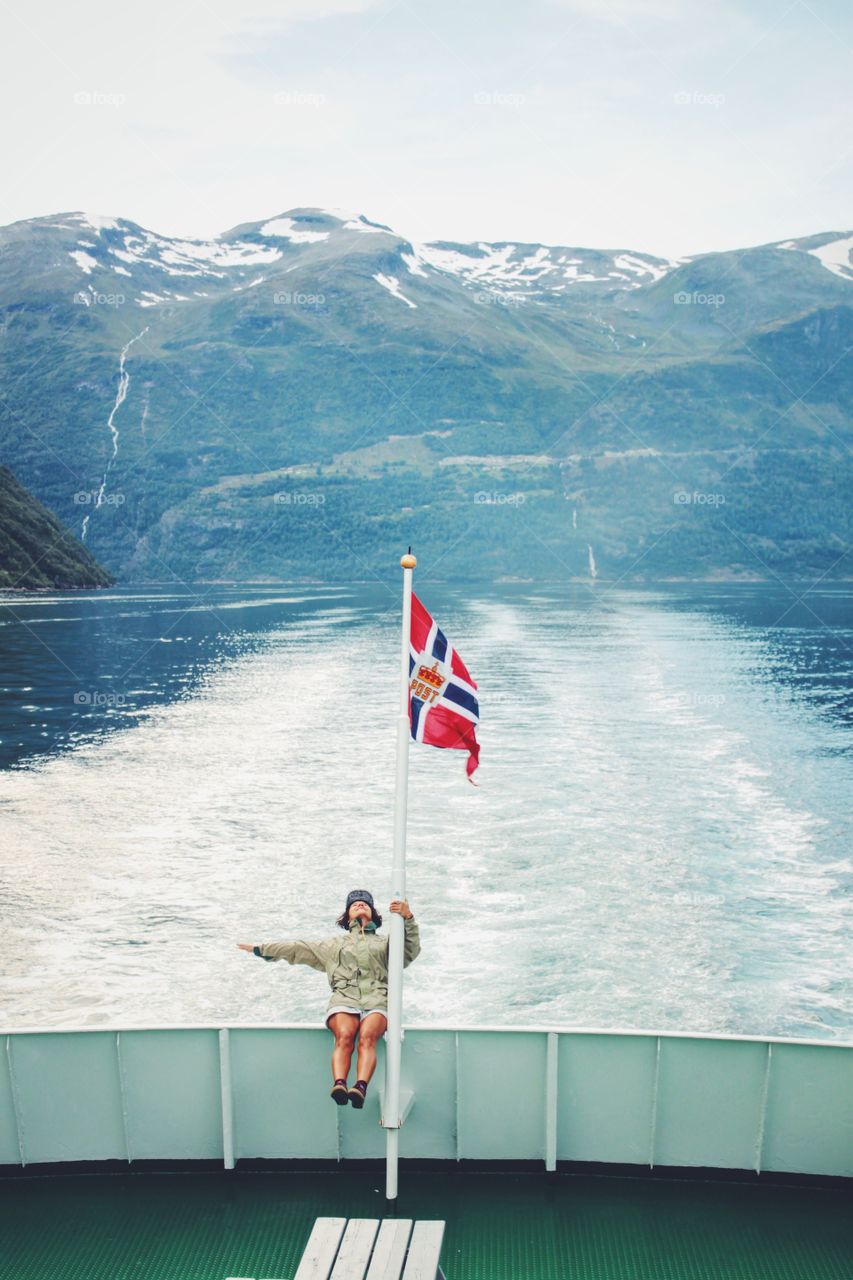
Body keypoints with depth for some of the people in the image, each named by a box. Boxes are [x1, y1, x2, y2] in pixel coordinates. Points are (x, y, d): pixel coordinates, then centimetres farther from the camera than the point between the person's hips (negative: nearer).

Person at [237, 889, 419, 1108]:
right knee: (344, 1036, -33)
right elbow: (298, 949, 34)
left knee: (367, 1037, -34)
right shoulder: (334, 945, 36)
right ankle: (339, 1085, -51)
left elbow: (411, 951, 15)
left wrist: (408, 918, 0)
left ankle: (361, 1087, -52)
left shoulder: (384, 944, 33)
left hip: (376, 998, -1)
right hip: (344, 997, 1)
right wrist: (260, 949, 31)